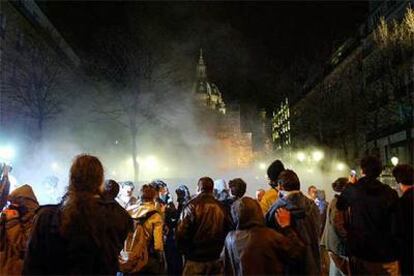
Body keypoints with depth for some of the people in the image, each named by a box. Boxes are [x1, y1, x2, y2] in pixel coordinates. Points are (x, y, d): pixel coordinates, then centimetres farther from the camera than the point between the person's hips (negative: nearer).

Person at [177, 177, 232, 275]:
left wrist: (185, 252, 0)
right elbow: (228, 230, 3)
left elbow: (181, 233, -15)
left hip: (195, 259, -4)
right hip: (216, 259, 4)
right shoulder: (221, 207, -1)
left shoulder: (191, 206, -13)